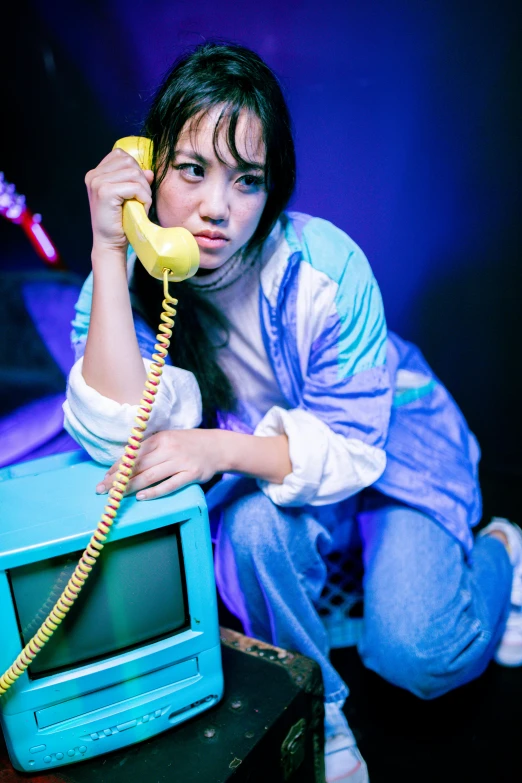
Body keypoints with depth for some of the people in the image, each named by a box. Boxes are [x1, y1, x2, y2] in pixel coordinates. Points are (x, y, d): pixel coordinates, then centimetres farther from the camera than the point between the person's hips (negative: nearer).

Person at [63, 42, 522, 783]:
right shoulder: (131, 277, -17)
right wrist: (109, 248, -36)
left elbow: (351, 445, -22)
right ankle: (317, 712, 0)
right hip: (268, 454, 3)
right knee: (252, 531, -33)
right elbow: (120, 436, -33)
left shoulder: (325, 267, -27)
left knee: (417, 654, -16)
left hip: (392, 436, -2)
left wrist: (220, 447, -39)